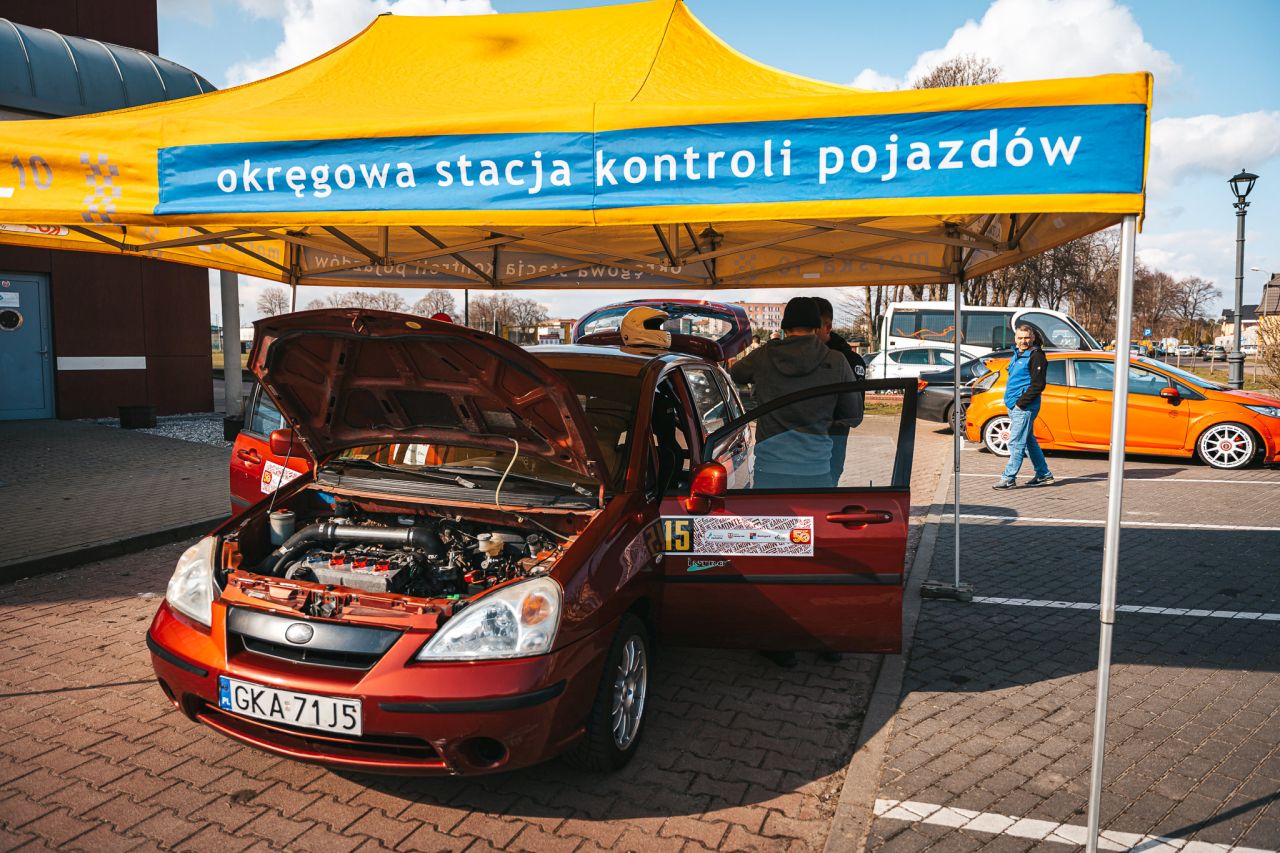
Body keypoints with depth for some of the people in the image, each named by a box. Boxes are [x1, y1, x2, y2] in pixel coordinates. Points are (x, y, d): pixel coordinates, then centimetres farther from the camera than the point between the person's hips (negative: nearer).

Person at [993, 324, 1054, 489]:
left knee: (1016, 443, -7)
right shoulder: (1017, 353, 16)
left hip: (1024, 408, -10)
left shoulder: (1036, 356, -11)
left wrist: (1021, 402, -16)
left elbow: (1038, 385, -16)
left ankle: (1009, 478, -4)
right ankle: (1044, 475, 26)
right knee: (1029, 442, 16)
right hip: (1014, 406, 10)